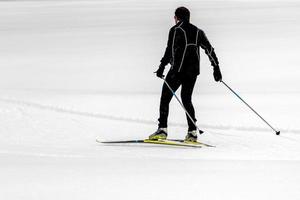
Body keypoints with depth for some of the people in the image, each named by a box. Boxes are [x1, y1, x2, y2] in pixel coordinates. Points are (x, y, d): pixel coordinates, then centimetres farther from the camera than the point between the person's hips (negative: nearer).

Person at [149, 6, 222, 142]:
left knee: (165, 98, 1)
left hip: (178, 70, -6)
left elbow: (170, 49, -16)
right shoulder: (197, 31, 13)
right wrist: (216, 68, 17)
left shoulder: (175, 30, -5)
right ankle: (192, 132, 7)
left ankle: (162, 129, -8)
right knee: (186, 99, 16)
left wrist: (162, 67, -17)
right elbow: (209, 49, 13)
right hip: (193, 71, 6)